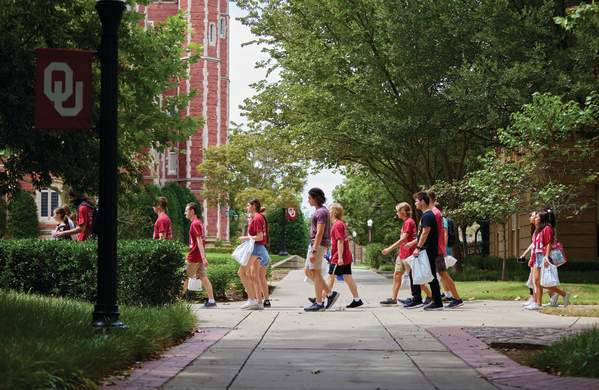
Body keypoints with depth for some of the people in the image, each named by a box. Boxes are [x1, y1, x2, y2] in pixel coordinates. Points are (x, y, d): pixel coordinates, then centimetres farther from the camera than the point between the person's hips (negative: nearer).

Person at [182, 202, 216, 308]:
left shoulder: (195, 224, -15)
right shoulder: (198, 223, 15)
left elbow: (199, 241, -23)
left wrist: (203, 257, -29)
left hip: (193, 257, -9)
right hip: (199, 257, 9)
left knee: (185, 278, 0)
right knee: (203, 278, 5)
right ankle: (211, 300, 2)